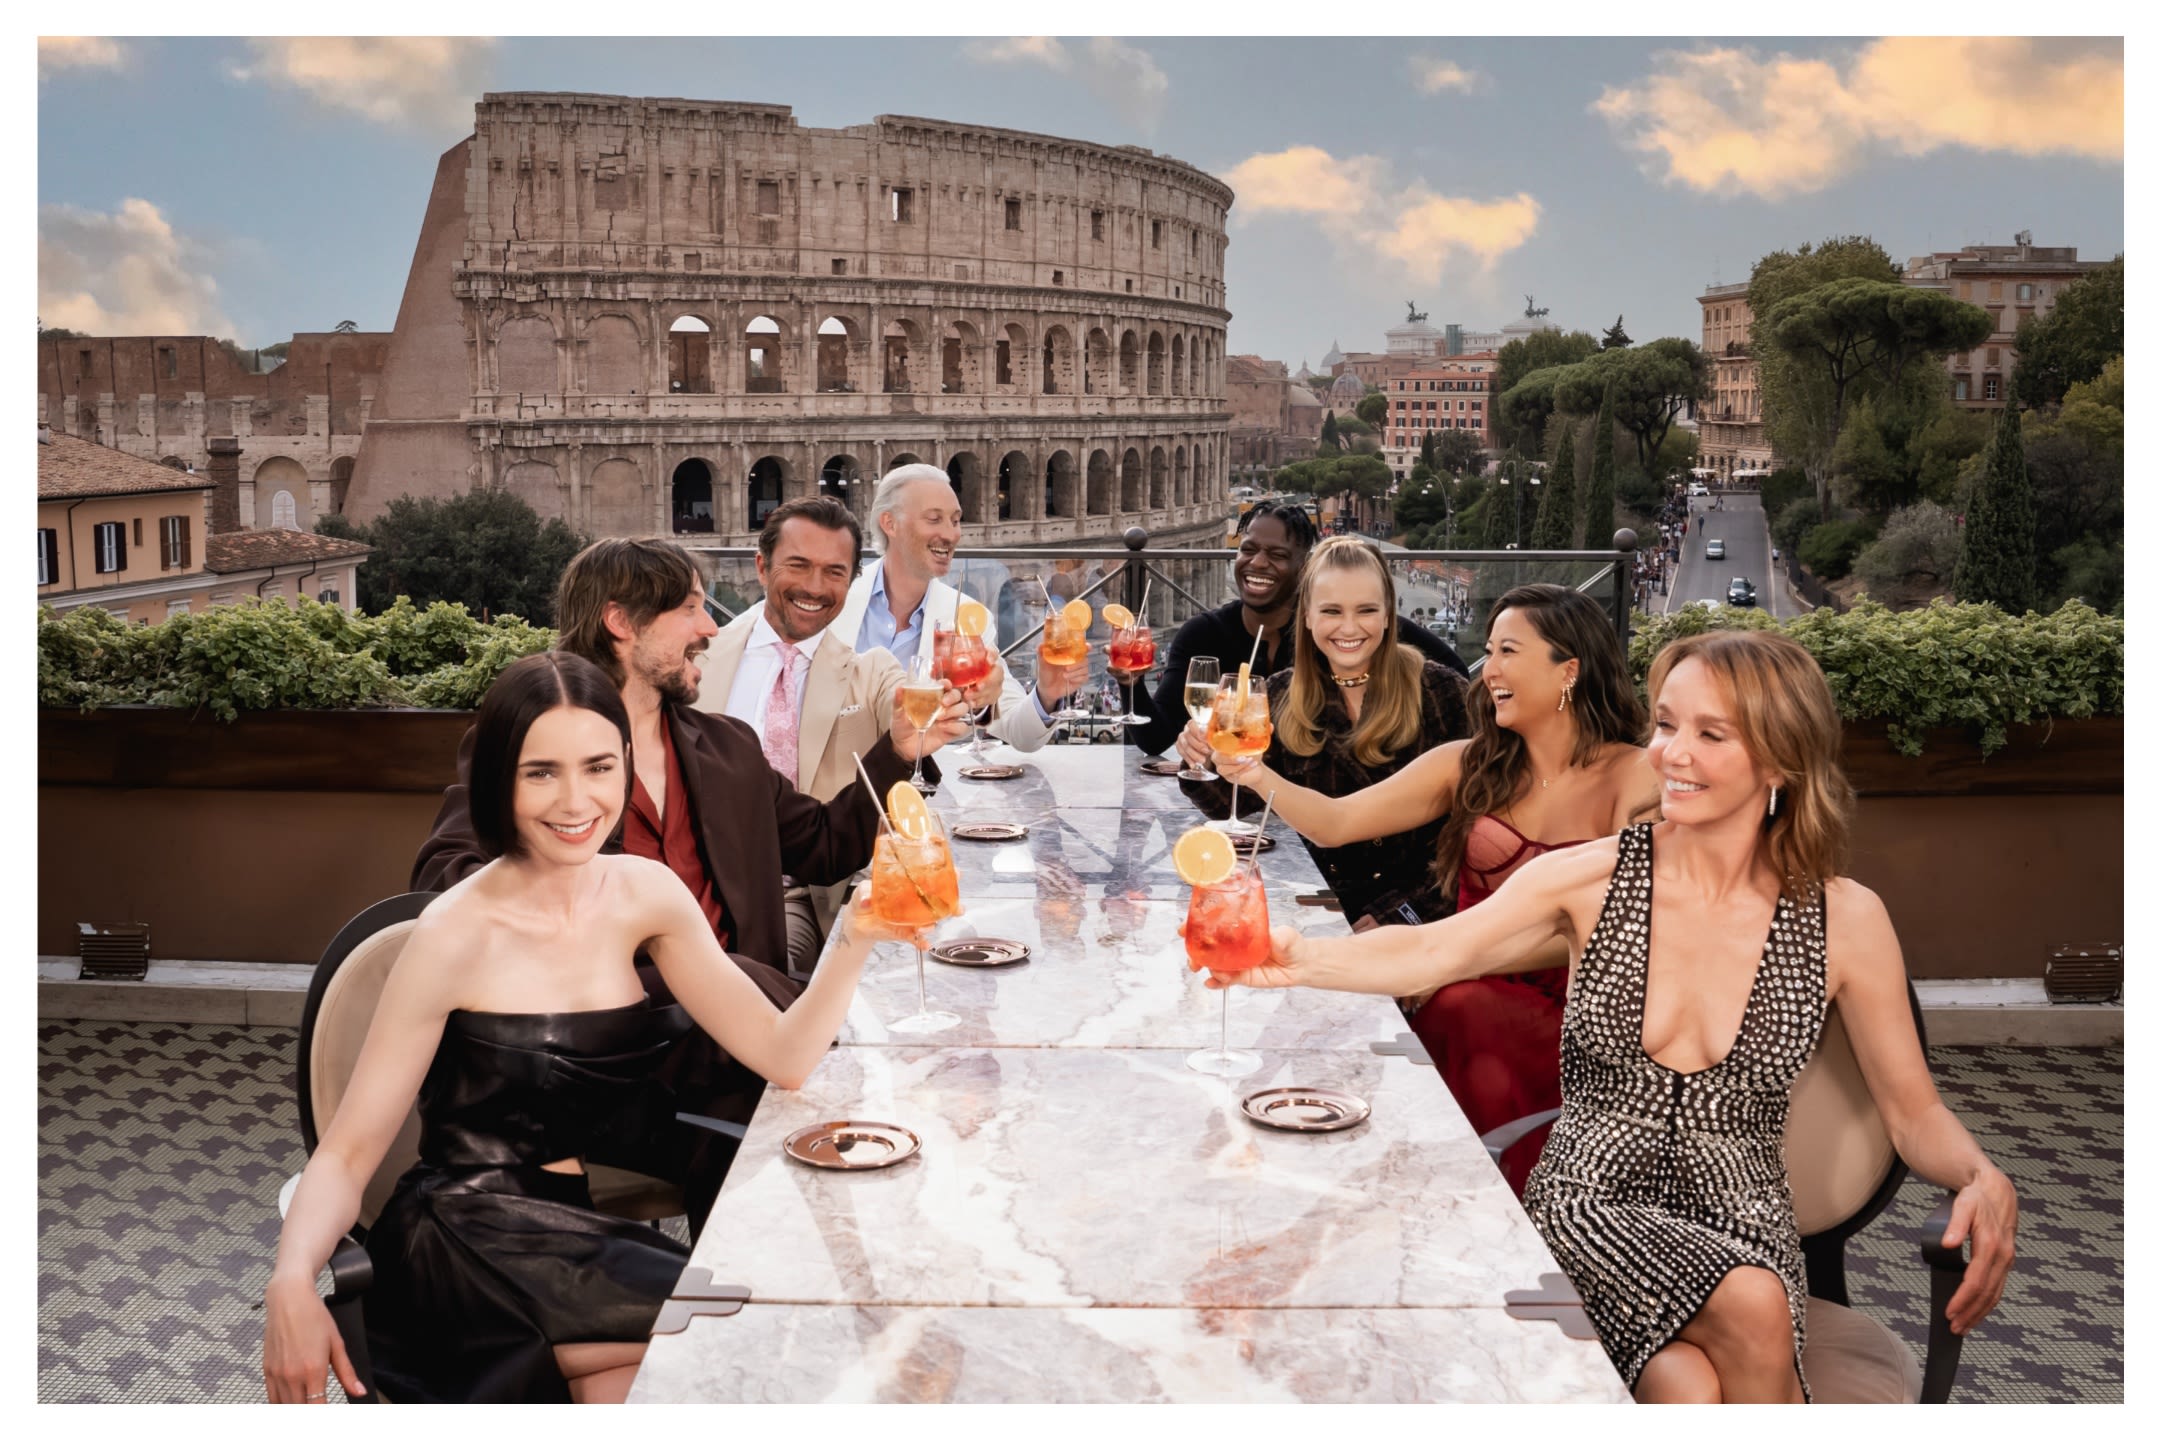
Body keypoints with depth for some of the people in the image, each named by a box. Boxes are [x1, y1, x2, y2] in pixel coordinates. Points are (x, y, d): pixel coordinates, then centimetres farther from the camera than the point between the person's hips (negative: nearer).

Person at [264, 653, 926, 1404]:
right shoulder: (456, 935, -12)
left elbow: (784, 1056, -3)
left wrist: (855, 939, -20)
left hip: (584, 1226, 5)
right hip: (469, 1246, -4)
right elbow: (346, 1153, -11)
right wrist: (290, 1283, -30)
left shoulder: (644, 894, 2)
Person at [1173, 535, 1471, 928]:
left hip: (1420, 908, -4)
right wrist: (1205, 763, -19)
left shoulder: (1438, 690, -4)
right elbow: (1234, 803, 3)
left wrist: (1386, 918, -14)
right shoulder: (1282, 696, 6)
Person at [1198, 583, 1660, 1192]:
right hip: (1464, 997, 3)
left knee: (1466, 1014, -34)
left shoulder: (1635, 778, -3)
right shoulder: (1470, 765, 8)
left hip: (1568, 1011, -3)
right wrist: (1259, 777, -18)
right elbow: (1337, 822, 2)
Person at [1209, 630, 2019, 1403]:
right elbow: (1435, 952, -16)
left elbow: (1913, 1113, 6)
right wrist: (1296, 959, -34)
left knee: (1689, 1388, -31)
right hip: (1593, 1209, -1)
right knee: (1753, 1311, -32)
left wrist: (1983, 1180, -16)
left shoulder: (1843, 920, 0)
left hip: (1743, 1226, 1)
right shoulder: (1593, 879, -3)